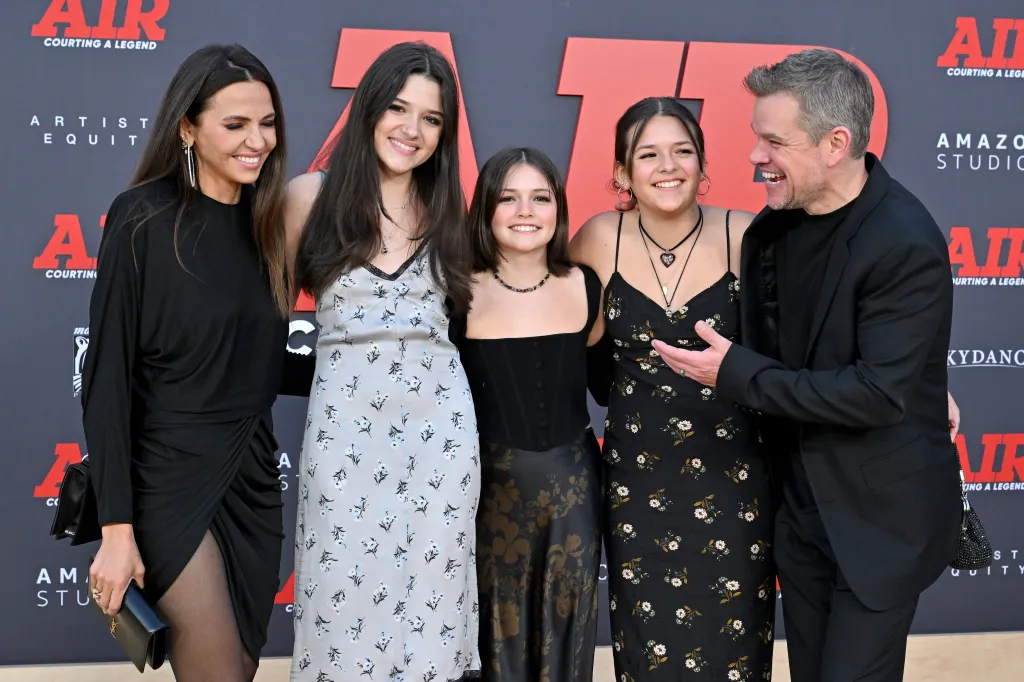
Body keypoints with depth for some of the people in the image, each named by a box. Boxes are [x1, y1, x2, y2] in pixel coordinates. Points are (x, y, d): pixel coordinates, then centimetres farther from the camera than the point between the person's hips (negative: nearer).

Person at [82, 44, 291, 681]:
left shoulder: (265, 223, 7)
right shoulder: (144, 220, -11)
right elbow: (108, 376, -13)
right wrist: (117, 527, -16)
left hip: (254, 481, 6)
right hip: (170, 481, -6)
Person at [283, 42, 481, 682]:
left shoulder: (447, 210, 10)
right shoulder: (312, 196, 2)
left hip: (440, 424, 2)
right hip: (345, 425, -2)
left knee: (427, 604, 5)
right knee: (346, 601, 2)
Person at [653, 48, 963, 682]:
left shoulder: (906, 245, -23)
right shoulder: (778, 220, -2)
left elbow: (881, 391, -25)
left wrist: (738, 373, -21)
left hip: (879, 516, -7)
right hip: (800, 502, 7)